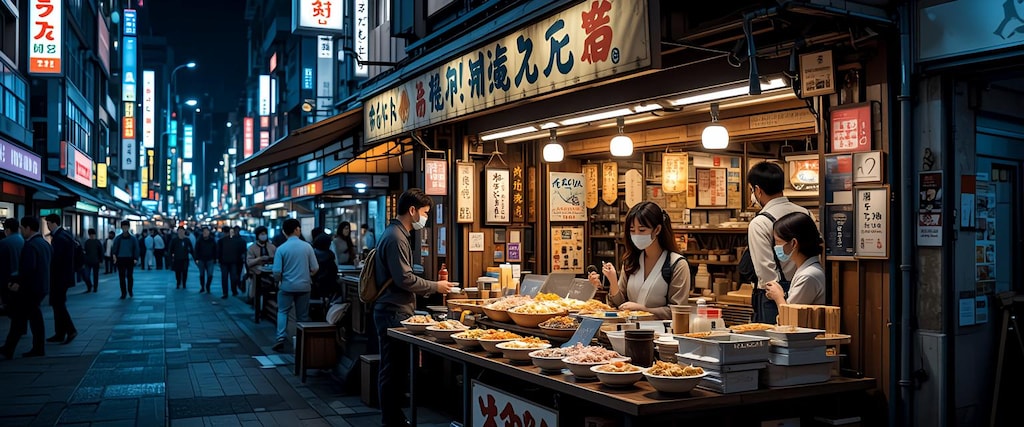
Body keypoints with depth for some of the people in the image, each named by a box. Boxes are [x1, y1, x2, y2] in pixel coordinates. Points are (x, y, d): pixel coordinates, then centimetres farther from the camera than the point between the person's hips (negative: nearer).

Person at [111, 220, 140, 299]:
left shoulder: (133, 238, 3)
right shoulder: (118, 238, 4)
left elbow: (136, 249, 2)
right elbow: (114, 247, -3)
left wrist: (135, 259, -9)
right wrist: (114, 255, -22)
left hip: (130, 259, -1)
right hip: (120, 259, 1)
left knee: (130, 276, 5)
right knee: (121, 277, 1)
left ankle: (130, 291, 24)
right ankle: (123, 293, 8)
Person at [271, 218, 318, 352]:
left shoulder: (281, 249, -9)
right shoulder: (307, 246, -7)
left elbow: (276, 271, -9)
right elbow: (315, 268, -3)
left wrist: (279, 279, 13)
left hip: (287, 286, -1)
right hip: (304, 286, 1)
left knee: (282, 312, 12)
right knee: (302, 315, 11)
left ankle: (280, 338, -4)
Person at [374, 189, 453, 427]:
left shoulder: (397, 234, 16)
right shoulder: (396, 238, -16)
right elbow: (405, 279, -21)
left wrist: (431, 286, 14)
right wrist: (435, 286, -9)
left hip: (394, 311, 10)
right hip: (394, 313, -10)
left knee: (393, 369, 14)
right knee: (392, 370, -3)